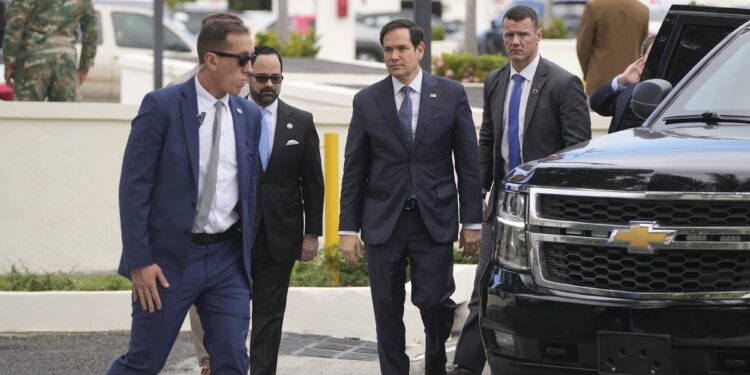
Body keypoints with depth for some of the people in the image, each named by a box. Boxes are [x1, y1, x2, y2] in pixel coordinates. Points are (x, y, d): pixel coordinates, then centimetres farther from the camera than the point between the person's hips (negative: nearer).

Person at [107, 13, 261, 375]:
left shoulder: (249, 115, 7)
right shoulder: (162, 106, -9)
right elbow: (134, 186, -10)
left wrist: (250, 252, 11)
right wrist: (139, 261, -13)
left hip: (228, 260, 4)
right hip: (169, 259, -4)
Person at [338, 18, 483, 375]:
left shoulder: (451, 94, 2)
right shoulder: (366, 101, 4)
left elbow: (468, 162, 3)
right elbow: (354, 169, 5)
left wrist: (473, 221, 0)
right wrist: (348, 228, 1)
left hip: (434, 220, -1)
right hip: (383, 221, 1)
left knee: (433, 300, -5)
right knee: (387, 309, 3)